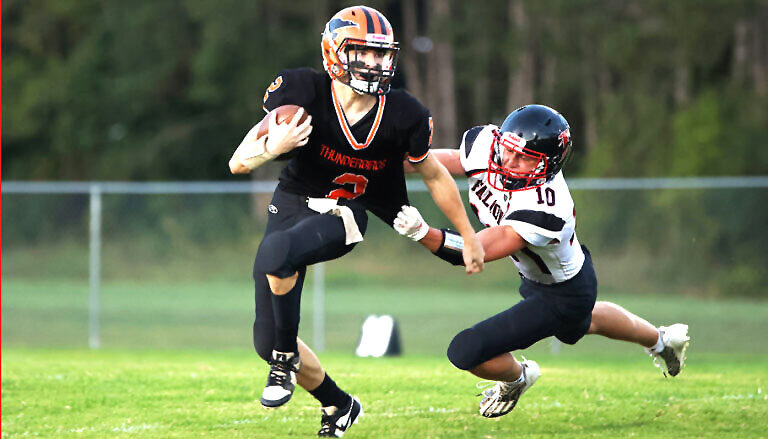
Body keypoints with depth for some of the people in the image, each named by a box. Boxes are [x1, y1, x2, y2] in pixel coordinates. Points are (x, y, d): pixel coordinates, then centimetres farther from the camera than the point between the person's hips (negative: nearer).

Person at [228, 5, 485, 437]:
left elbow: (435, 175, 4)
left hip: (343, 216, -2)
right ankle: (338, 404, 27)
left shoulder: (401, 116, -16)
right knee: (266, 342, 1)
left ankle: (287, 356, -15)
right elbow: (239, 162, -19)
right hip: (291, 205, 2)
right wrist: (273, 147, -41)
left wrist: (469, 236, 12)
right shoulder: (304, 92, -19)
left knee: (276, 252, -37)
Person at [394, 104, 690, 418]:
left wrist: (423, 233, -58)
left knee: (466, 352, -12)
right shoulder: (484, 143, -26)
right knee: (584, 321, 38)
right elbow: (447, 160, -3)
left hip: (563, 295, -8)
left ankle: (516, 378, 24)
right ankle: (661, 340, 66)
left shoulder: (544, 211, -45)